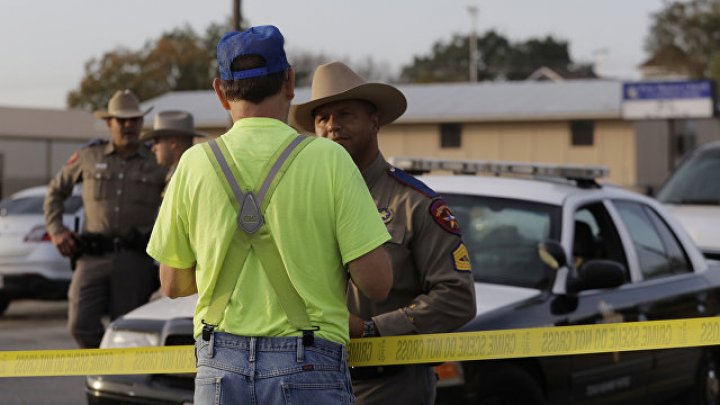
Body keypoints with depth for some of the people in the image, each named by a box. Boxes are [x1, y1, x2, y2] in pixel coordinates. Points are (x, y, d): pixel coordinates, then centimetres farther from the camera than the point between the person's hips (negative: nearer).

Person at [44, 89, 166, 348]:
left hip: (135, 261, -1)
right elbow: (55, 191, 21)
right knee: (81, 323, -11)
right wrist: (56, 230, 10)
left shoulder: (157, 164, 8)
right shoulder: (89, 157, 11)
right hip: (94, 258, 1)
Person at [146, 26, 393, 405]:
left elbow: (173, 283, 10)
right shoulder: (328, 160, -5)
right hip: (307, 372, -3)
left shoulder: (194, 164, 2)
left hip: (220, 366, 3)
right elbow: (375, 281, -8)